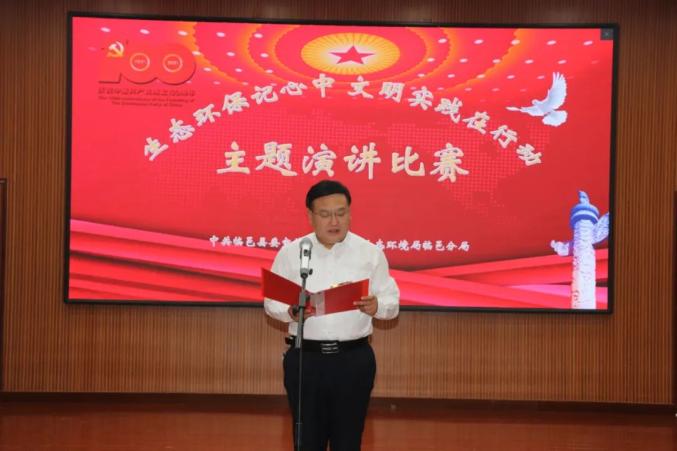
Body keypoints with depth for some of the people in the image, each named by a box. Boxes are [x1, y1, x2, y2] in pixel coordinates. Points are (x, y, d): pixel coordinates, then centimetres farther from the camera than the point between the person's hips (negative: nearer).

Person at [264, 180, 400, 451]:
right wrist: (291, 312, -17)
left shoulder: (370, 253, 1)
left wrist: (375, 307, -19)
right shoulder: (290, 253, 1)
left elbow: (392, 303, 4)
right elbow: (271, 301, 5)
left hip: (354, 359, 0)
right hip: (304, 357, 0)